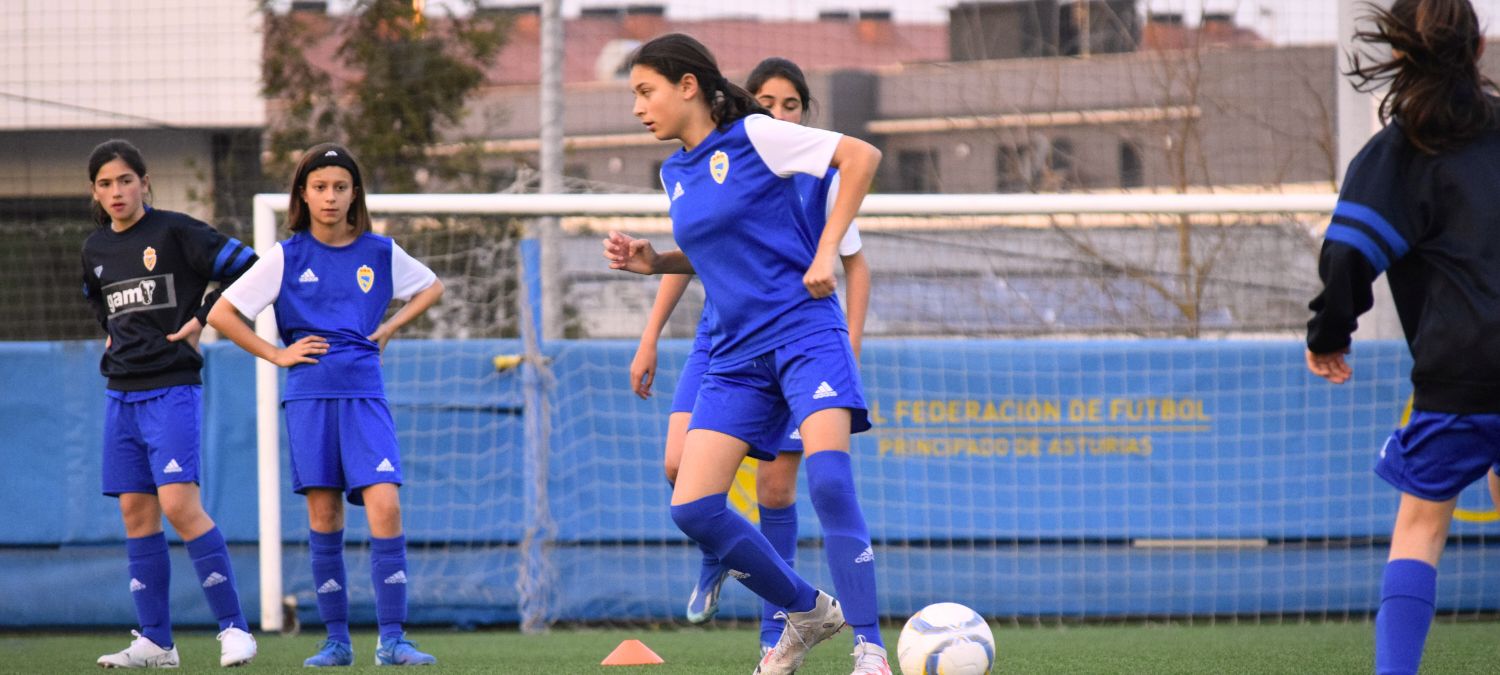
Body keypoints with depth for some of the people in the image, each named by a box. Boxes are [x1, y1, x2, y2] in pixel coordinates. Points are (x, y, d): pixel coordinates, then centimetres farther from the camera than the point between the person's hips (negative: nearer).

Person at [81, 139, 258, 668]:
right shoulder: (95, 250, 12)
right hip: (121, 395, 7)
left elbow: (247, 269, -8)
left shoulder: (174, 232, -7)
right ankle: (155, 642, 8)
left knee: (179, 505, -16)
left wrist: (202, 320, -8)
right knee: (136, 512, 5)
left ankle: (233, 627, -11)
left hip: (172, 388, -7)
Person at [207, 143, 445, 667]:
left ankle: (391, 639, -10)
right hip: (309, 394, 0)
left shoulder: (380, 253, 6)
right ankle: (337, 640, 11)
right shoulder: (288, 256, 2)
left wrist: (388, 329, 11)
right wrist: (277, 355, 0)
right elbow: (221, 315, 4)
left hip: (364, 393, 0)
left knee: (385, 507, -14)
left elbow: (431, 288, 24)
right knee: (324, 517, 2)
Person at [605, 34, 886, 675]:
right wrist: (652, 262, 9)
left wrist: (825, 253, -13)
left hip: (803, 331, -7)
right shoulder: (674, 174, 14)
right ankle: (808, 612, 14)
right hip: (736, 354, 7)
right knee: (692, 508, -5)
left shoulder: (754, 136, -6)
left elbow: (862, 156, -8)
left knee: (828, 477, -28)